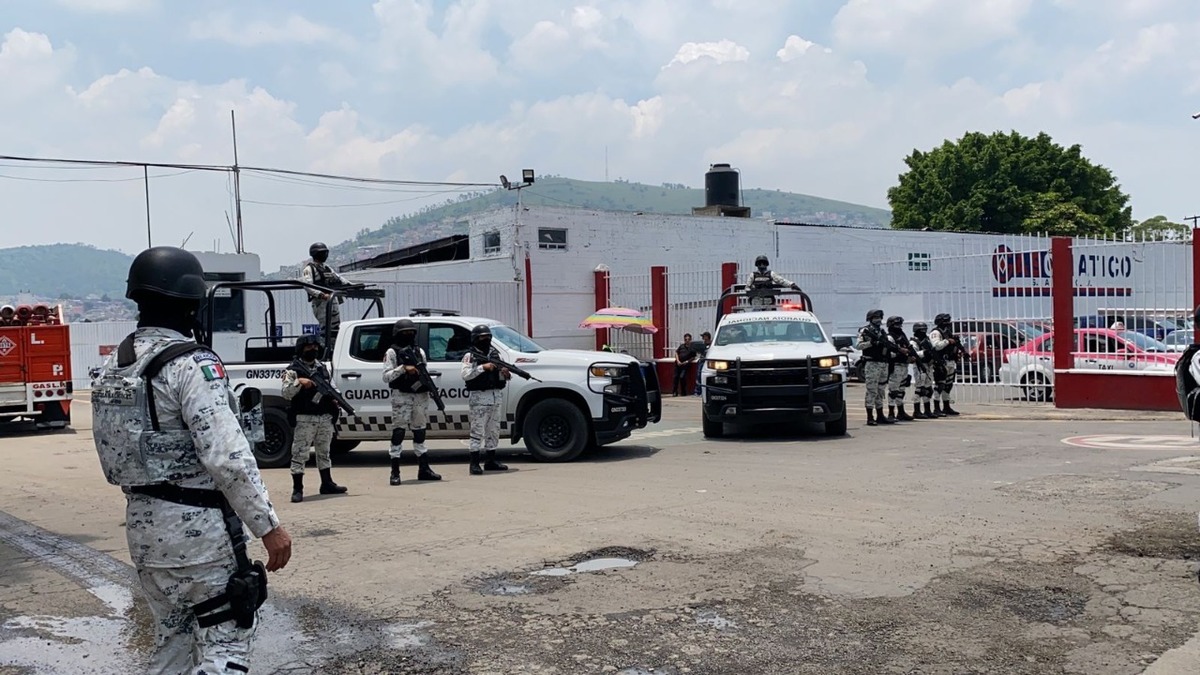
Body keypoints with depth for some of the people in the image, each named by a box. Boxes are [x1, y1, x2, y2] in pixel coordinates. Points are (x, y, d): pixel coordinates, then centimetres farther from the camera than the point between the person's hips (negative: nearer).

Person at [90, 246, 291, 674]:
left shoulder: (112, 366, 9)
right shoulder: (192, 365, -17)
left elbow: (111, 451, 11)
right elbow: (229, 457, -22)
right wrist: (269, 526, -18)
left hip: (143, 526, 8)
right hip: (197, 526, -8)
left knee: (172, 638, 20)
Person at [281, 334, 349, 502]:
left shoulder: (322, 367, 15)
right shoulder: (293, 370, -6)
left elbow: (331, 386, 23)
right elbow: (286, 394, -15)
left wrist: (335, 398, 4)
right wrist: (298, 382, -29)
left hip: (325, 417, 7)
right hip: (304, 419, -7)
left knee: (324, 452, 17)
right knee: (299, 454, -6)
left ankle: (327, 484, 27)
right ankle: (297, 489, -1)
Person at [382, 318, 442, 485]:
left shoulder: (419, 351, 17)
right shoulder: (392, 352, 1)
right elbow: (386, 376, -6)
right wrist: (403, 368, -18)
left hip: (420, 395, 6)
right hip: (401, 396, -6)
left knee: (419, 431, 11)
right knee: (398, 431, -8)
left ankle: (424, 469, 18)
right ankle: (395, 472, -7)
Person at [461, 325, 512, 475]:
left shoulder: (495, 354, 15)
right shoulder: (470, 356, -2)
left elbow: (501, 376, 18)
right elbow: (465, 375, -15)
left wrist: (505, 374, -5)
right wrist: (483, 367, -21)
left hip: (496, 397, 7)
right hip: (479, 398, -7)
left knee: (494, 431, 11)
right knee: (477, 431, -7)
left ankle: (491, 461, 19)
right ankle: (474, 464, -6)